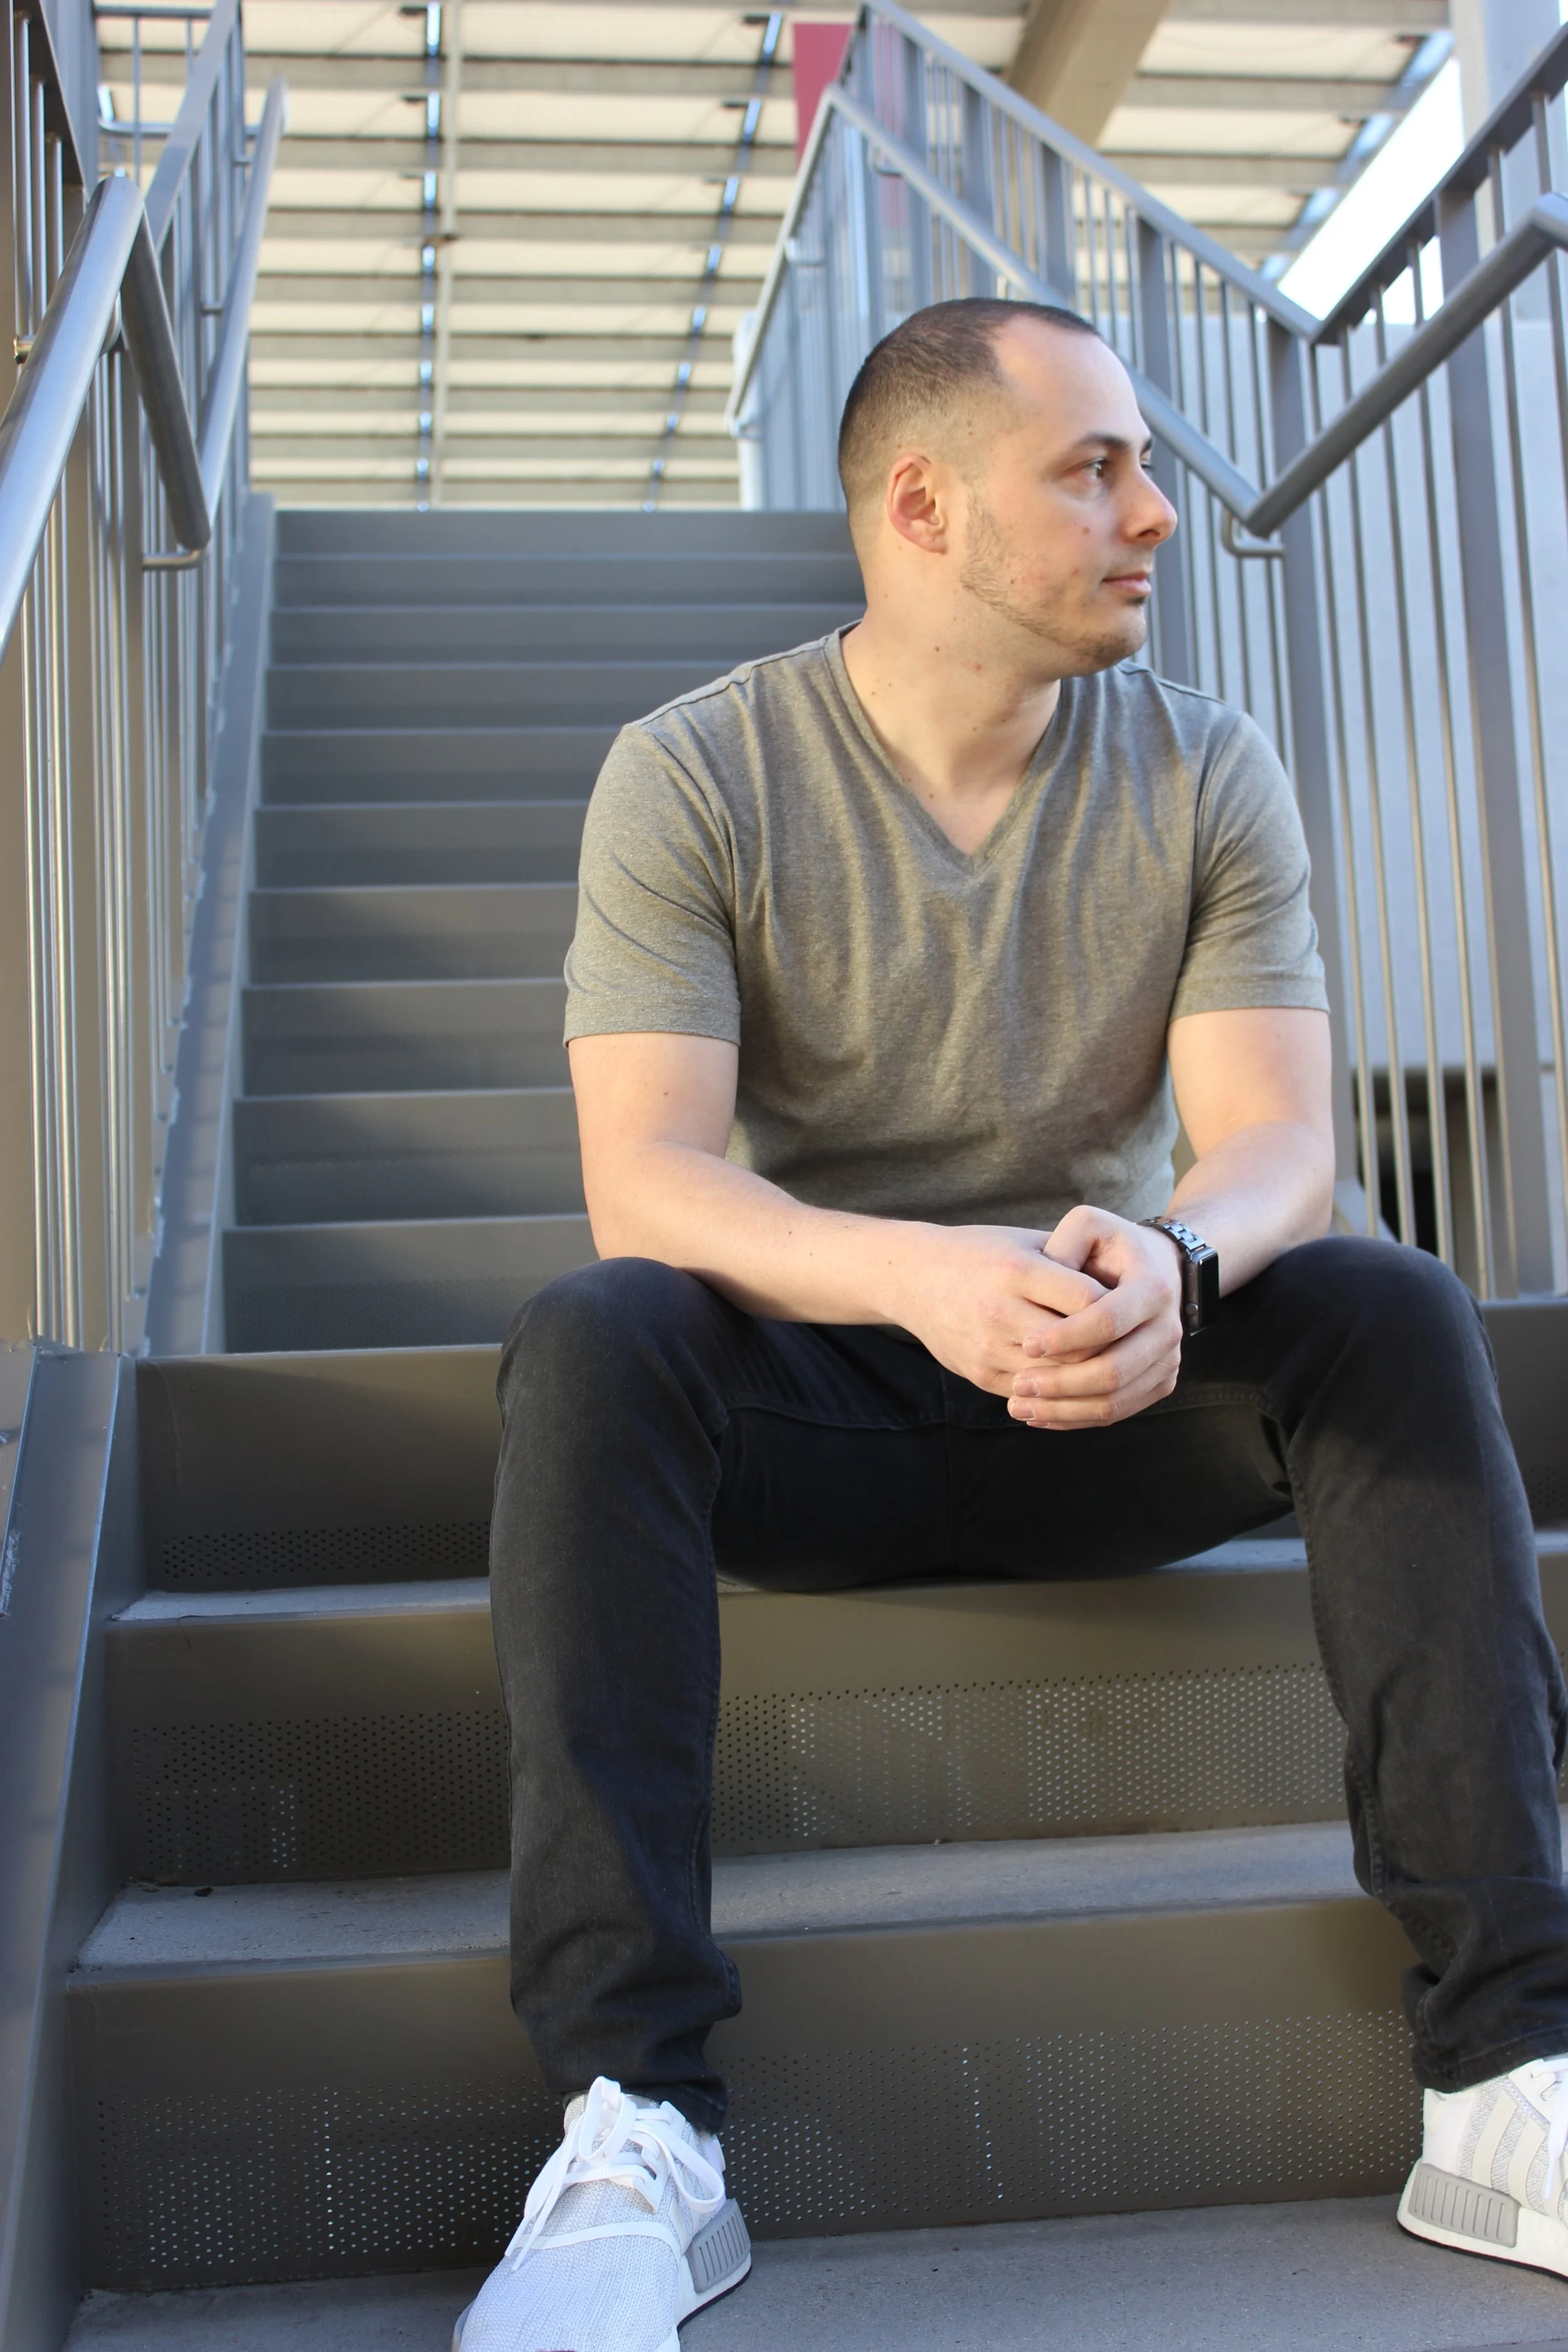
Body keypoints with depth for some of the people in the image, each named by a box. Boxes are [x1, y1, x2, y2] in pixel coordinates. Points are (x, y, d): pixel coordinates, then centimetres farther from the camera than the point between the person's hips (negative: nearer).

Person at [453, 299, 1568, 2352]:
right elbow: (645, 1180, -19)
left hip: (1122, 1402, 2)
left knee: (1393, 1312, -24)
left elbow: (1281, 1142, -10)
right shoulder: (695, 776, -8)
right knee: (584, 1344, -30)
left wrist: (1172, 1259, -35)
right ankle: (636, 2131, -30)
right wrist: (923, 1276, -39)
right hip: (811, 1399, -1)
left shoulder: (1208, 776, -1)